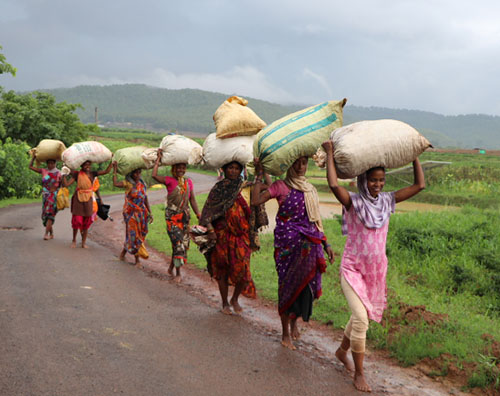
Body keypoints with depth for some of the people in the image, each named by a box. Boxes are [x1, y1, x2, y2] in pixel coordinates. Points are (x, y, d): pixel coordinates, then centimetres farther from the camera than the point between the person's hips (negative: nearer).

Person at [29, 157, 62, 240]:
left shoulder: (58, 173, -2)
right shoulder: (43, 171, 5)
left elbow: (62, 184, 3)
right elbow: (31, 166, 7)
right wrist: (34, 157, 0)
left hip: (54, 195, -4)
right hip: (45, 195, 4)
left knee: (50, 213, -13)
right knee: (45, 214, 4)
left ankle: (46, 233, -16)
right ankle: (51, 234, 14)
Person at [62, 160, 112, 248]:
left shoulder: (93, 174, 2)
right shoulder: (77, 174, -5)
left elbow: (106, 171, -4)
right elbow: (66, 184, -9)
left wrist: (112, 161, -12)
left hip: (89, 200, 2)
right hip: (78, 199, -2)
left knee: (86, 222, 6)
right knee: (76, 220, -2)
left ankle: (84, 242, 16)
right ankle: (74, 240, 21)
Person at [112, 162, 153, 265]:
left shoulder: (142, 184, 8)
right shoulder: (128, 183, -8)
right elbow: (115, 183, -25)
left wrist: (150, 213, 11)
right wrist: (115, 169, -23)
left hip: (141, 213, 5)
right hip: (130, 213, -5)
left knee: (140, 235, 7)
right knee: (133, 235, -4)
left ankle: (124, 251, 27)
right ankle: (137, 259, 10)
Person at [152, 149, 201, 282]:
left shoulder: (188, 182, 9)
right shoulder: (170, 180, -6)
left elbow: (192, 200, 12)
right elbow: (154, 175, -24)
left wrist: (199, 215, 5)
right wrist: (158, 158, -16)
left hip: (185, 216, 5)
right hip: (172, 216, -5)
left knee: (184, 243, 8)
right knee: (178, 243, -12)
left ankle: (171, 267, 28)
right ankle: (178, 273, -2)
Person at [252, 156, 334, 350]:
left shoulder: (310, 189, 15)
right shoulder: (280, 186, -1)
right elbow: (256, 201, -15)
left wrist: (325, 244, 16)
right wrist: (259, 175, -12)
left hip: (310, 242, 5)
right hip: (287, 242, -5)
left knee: (305, 282, 4)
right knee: (288, 283, -1)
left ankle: (294, 321, 30)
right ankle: (286, 333, 10)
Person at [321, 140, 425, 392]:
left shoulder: (386, 201, 2)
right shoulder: (354, 202, -13)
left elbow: (419, 185, 4)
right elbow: (334, 185, -33)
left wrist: (415, 156, 4)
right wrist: (330, 154, -24)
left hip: (377, 269, 6)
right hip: (353, 268, -5)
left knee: (361, 315, 17)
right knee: (361, 317, -15)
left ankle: (342, 351, 44)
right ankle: (359, 373, -1)